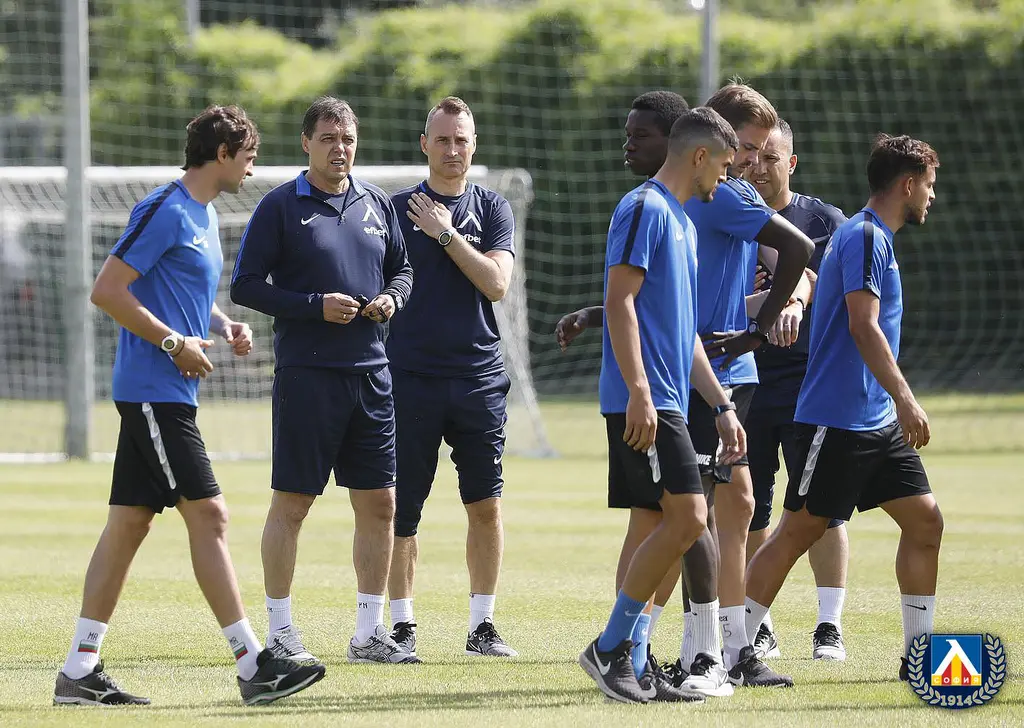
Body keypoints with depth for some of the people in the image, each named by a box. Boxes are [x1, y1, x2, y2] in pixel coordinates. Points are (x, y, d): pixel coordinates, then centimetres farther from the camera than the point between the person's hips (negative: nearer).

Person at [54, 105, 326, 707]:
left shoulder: (205, 216, 17)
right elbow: (107, 291, -17)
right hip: (153, 389, -10)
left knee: (130, 521, 8)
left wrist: (225, 327, 11)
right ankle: (254, 666, -10)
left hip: (167, 395, 10)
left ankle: (80, 672, 9)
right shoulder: (166, 210, -13)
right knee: (208, 514, -10)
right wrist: (175, 342, -17)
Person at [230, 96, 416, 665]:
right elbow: (245, 286, -5)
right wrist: (315, 306, -15)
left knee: (379, 503, 5)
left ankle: (370, 632, 14)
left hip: (371, 371, 5)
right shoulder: (281, 206, -3)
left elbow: (402, 269, 23)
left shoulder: (377, 203, 12)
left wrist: (391, 298, 0)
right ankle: (281, 631, 6)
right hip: (306, 375, -5)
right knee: (292, 504, -2)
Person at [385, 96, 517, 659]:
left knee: (486, 505, -1)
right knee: (403, 509, 0)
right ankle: (402, 626, 10)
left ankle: (481, 626, 8)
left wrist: (446, 234, -10)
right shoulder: (396, 209, 5)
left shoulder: (493, 210, 8)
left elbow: (496, 283, -6)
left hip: (479, 375, 1)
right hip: (410, 376, -1)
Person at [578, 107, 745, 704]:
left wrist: (722, 406, 25)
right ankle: (610, 648, -9)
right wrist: (640, 392, -22)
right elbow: (620, 302, -15)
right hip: (644, 402, -10)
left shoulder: (682, 221, 22)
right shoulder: (646, 208, -7)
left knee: (674, 526, 6)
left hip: (667, 404, 10)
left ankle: (620, 654, 8)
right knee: (688, 518, -15)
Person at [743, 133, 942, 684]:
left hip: (878, 422, 10)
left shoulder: (875, 238, 17)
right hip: (836, 418, -10)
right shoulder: (864, 237, -14)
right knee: (798, 530, -5)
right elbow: (863, 325, -23)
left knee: (924, 518, 4)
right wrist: (904, 397, -27)